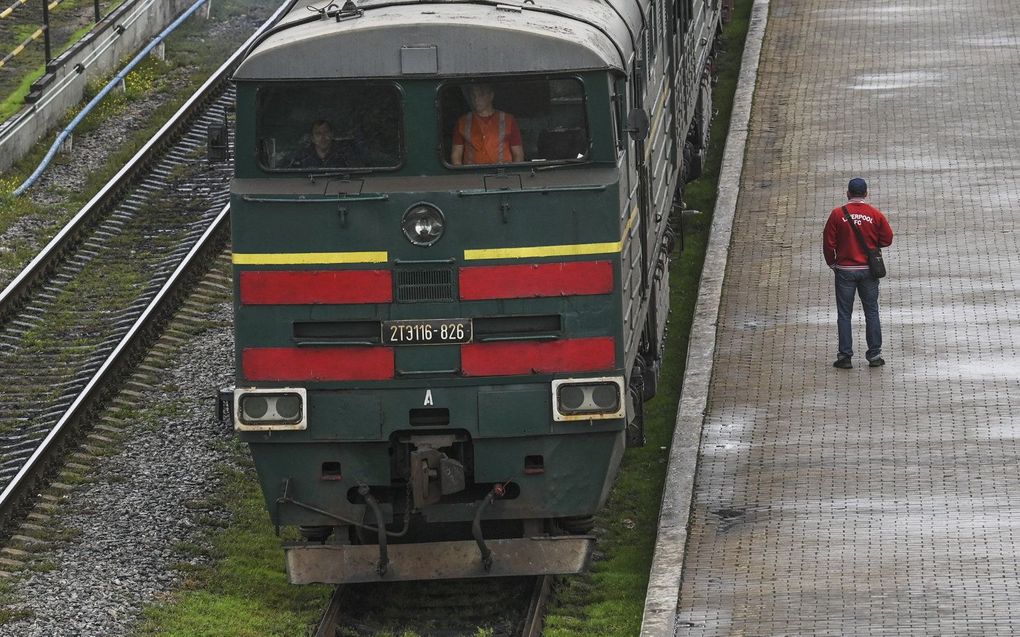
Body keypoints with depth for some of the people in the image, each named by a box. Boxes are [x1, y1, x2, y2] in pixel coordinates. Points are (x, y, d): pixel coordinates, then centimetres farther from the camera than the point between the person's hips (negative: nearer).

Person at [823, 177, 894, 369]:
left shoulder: (838, 214, -9)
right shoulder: (875, 215, -5)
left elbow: (828, 242, -6)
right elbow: (887, 239, 0)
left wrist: (832, 262, 9)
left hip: (845, 269, -1)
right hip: (868, 270, 1)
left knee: (844, 314, 6)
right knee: (871, 313, 11)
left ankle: (845, 356, 4)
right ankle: (874, 355, 12)